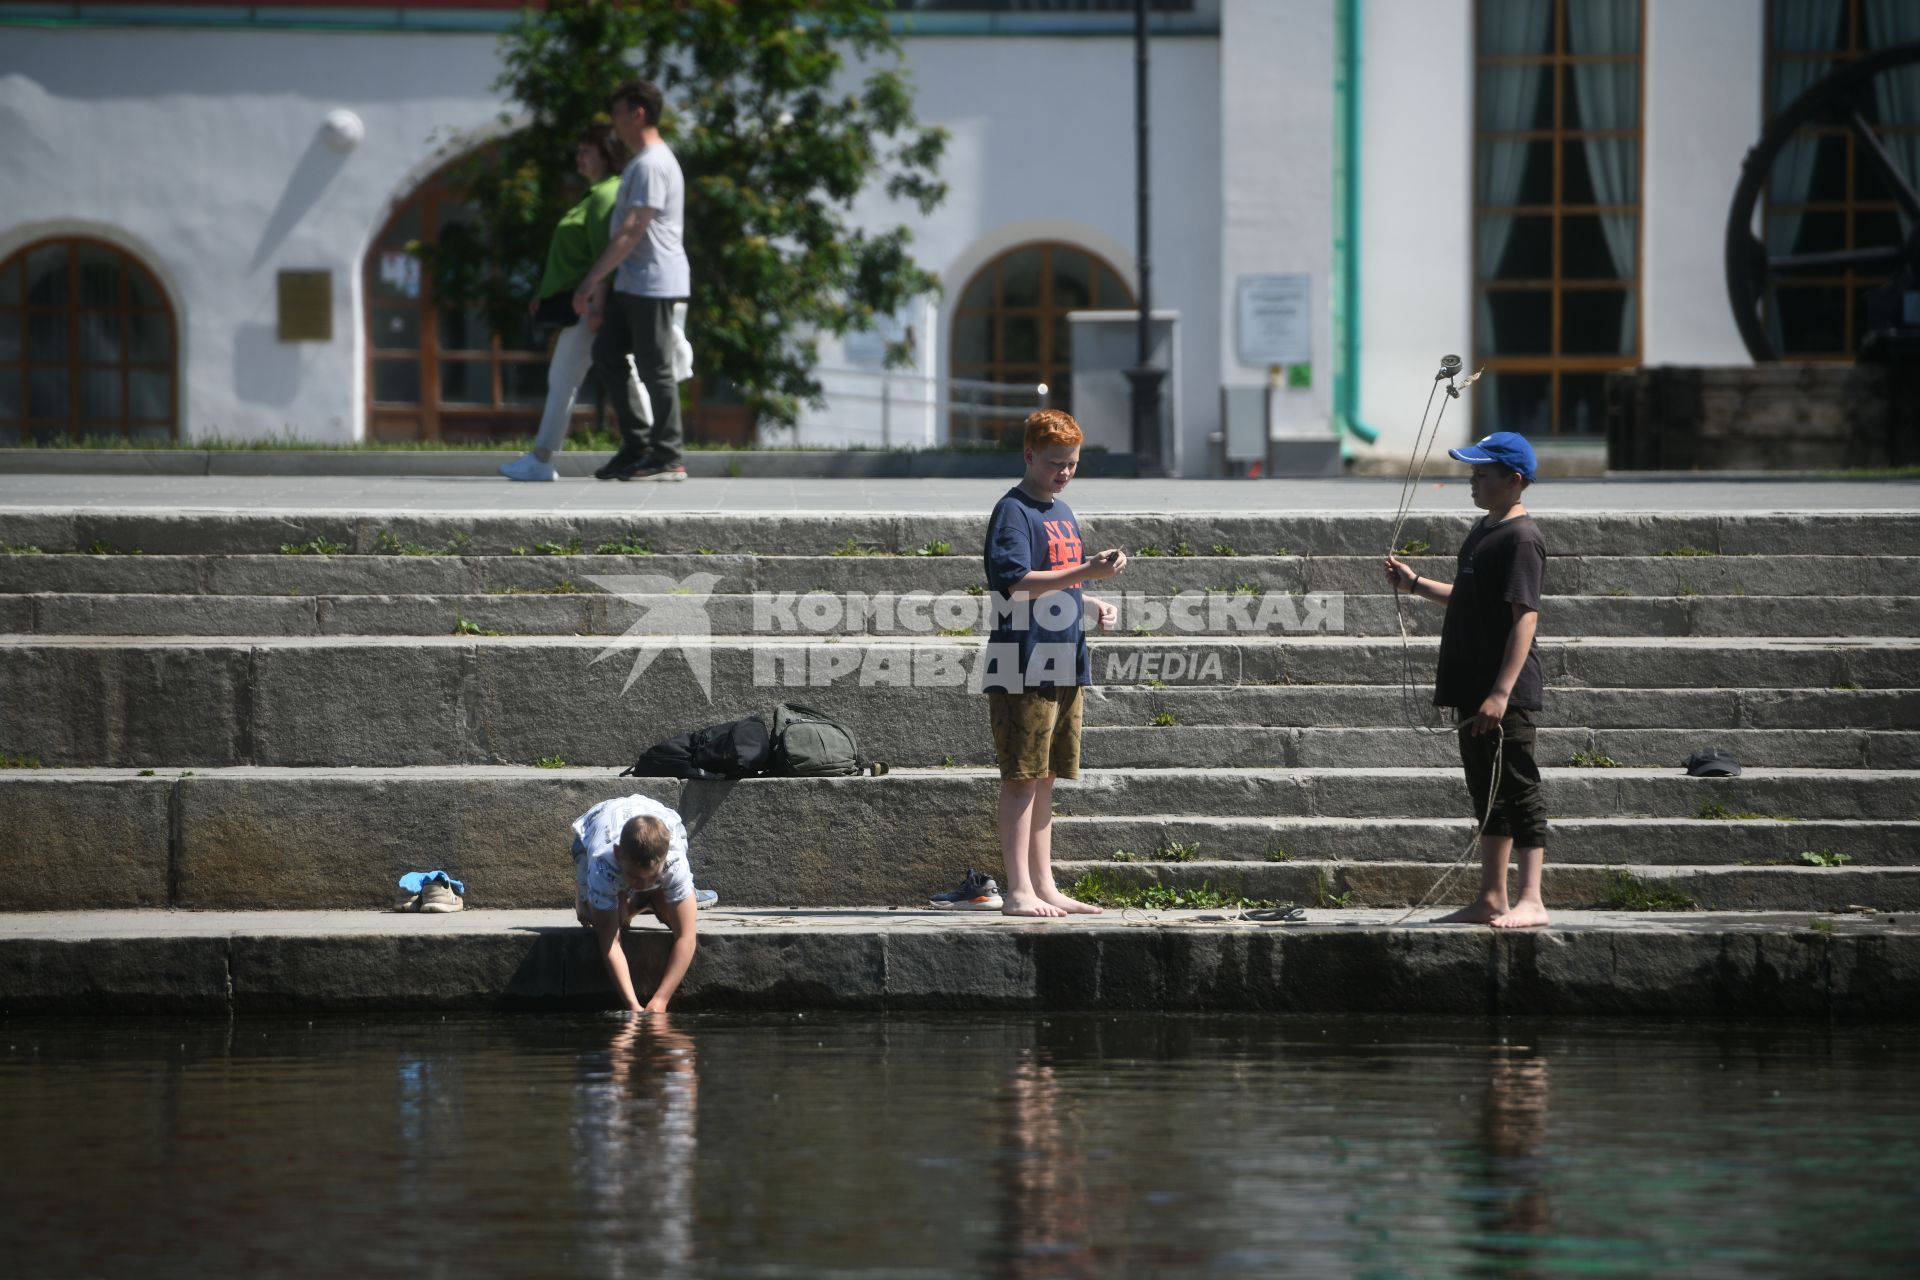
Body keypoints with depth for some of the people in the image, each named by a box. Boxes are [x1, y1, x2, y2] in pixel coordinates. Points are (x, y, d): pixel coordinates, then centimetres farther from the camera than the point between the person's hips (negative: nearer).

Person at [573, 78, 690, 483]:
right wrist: (599, 279, 24)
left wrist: (591, 280, -20)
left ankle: (667, 458, 0)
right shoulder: (644, 161, 18)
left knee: (655, 368, -5)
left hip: (653, 282, -11)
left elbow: (633, 231, -21)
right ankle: (635, 445, 13)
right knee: (607, 354, 11)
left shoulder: (651, 165, -16)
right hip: (633, 283, 11)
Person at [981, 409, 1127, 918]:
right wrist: (1088, 572, -27)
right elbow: (1016, 581, -22)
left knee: (1045, 779, 11)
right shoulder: (1014, 511, -9)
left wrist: (1094, 605, 8)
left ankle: (1045, 886, 15)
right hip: (1023, 669, -9)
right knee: (1022, 778, -8)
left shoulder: (1062, 513, 18)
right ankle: (1018, 891, -8)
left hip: (1065, 667, 9)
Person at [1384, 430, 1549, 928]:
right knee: (1487, 793, 13)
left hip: (1505, 695, -10)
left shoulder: (1521, 539, -15)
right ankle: (1490, 900, 18)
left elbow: (1525, 617, -21)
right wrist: (1415, 584, 26)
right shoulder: (1484, 531, 16)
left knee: (1518, 790, -7)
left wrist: (1501, 690, -27)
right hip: (1473, 691, 10)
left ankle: (1531, 901, -6)